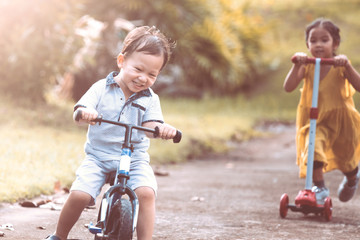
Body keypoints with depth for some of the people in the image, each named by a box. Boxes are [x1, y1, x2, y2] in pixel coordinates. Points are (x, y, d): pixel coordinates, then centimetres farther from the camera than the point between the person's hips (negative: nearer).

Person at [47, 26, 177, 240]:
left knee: (146, 192, -26)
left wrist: (162, 129, -36)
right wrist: (85, 113, -36)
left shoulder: (150, 99, 3)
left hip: (135, 160, 1)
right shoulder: (102, 88, 0)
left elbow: (151, 127, -11)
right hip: (98, 156, -1)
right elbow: (79, 112, -10)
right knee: (78, 195, -18)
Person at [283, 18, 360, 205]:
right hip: (314, 121, 0)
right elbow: (288, 87, -18)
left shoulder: (340, 66, -11)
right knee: (313, 147, -29)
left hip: (340, 119, 0)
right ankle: (319, 187, -18)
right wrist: (297, 66, -29)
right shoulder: (307, 67, -8)